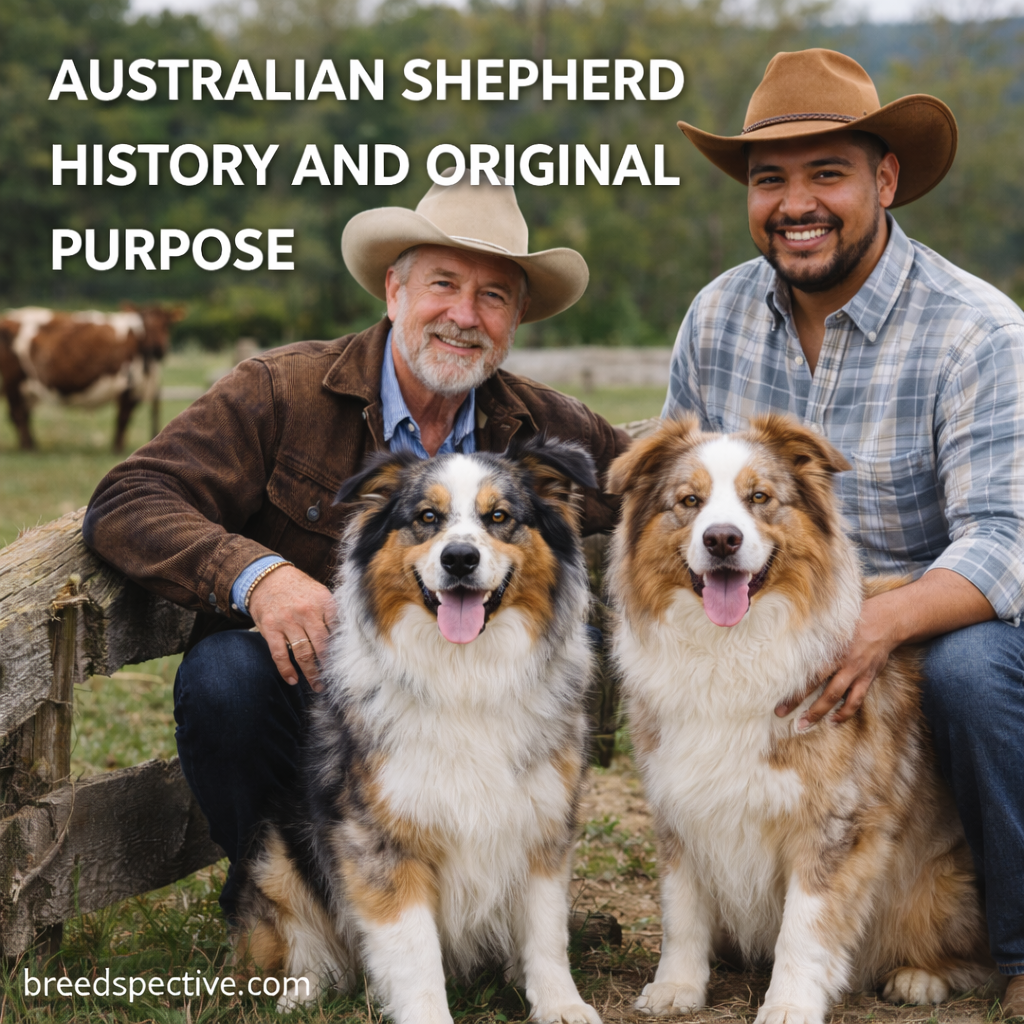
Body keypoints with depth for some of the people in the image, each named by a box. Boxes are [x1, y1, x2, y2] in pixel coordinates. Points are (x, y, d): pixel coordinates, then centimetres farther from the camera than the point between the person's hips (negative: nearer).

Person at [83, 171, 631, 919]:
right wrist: (255, 574, -33)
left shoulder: (541, 429, 2)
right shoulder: (281, 394, -8)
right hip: (296, 692, -2)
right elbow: (126, 504, -15)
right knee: (227, 671, -33)